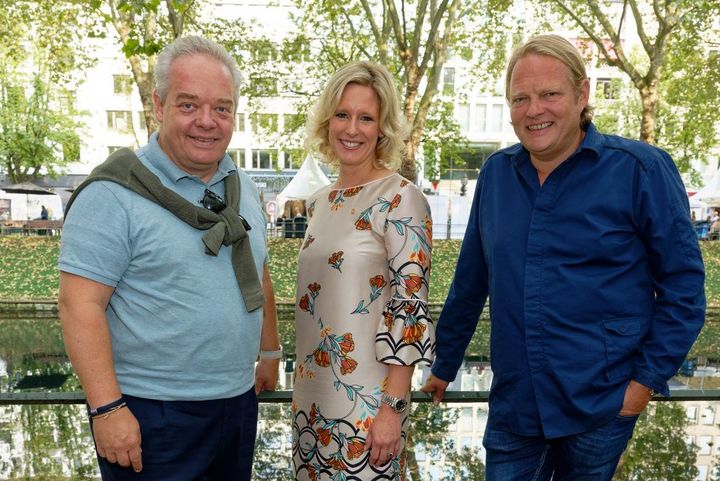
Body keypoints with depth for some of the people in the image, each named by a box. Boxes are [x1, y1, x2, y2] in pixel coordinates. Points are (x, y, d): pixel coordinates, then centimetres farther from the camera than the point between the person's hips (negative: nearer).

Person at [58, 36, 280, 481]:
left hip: (239, 402, 7)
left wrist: (270, 349, 17)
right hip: (151, 414, -6)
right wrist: (107, 408, -20)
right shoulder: (115, 193, -15)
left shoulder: (242, 186, 6)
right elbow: (80, 303, -18)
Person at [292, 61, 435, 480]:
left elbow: (410, 305, -16)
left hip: (366, 400, -7)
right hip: (312, 395, 7)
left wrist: (392, 406, -18)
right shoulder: (320, 202, 7)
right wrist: (303, 391, 16)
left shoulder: (401, 198, -13)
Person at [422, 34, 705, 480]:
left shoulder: (641, 170, -10)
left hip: (602, 407, -2)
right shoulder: (496, 173, 1)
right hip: (513, 406, 3)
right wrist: (444, 366, 14)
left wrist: (648, 379, -9)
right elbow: (469, 283, 9)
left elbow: (683, 286, -5)